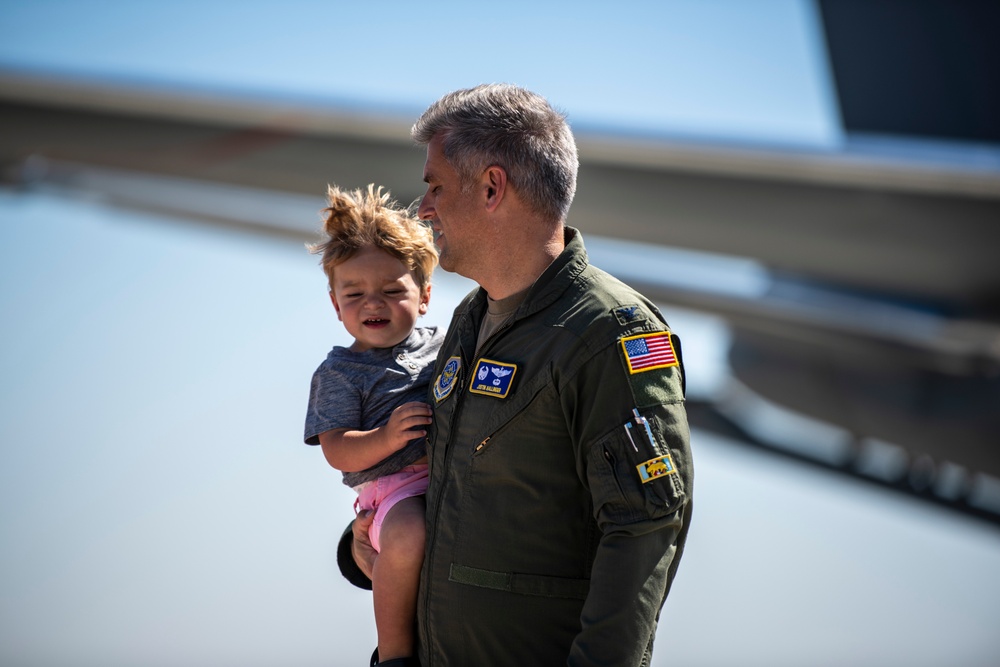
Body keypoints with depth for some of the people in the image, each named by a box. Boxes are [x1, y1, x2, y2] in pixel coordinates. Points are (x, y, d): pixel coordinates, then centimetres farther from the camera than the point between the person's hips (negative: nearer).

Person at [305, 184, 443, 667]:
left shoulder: (441, 345, 18)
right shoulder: (338, 372, 7)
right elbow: (338, 452, -3)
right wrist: (388, 437, -20)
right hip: (395, 485, -5)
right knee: (406, 538, -37)